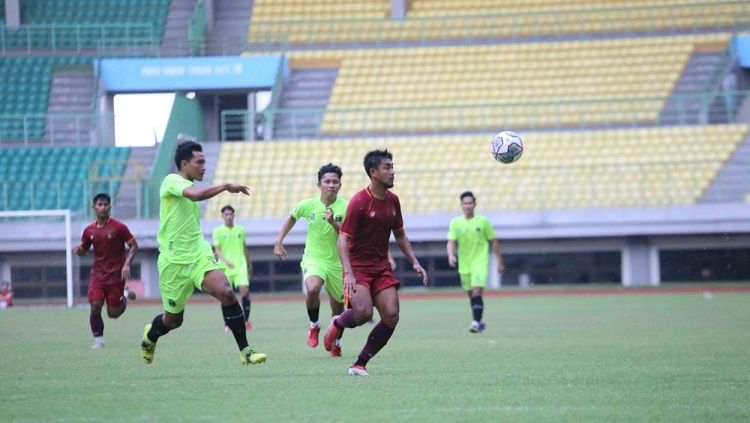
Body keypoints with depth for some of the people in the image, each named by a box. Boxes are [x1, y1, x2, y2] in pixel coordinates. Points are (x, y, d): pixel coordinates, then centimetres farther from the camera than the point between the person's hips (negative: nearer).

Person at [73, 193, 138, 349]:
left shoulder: (119, 227, -8)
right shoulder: (89, 230, 4)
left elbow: (134, 246, -4)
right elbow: (84, 250, 16)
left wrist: (127, 264, -17)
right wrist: (78, 250, -9)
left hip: (116, 275, -3)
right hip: (97, 275, 3)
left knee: (113, 313, 1)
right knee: (95, 306, -14)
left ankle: (125, 296, 33)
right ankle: (98, 340, 0)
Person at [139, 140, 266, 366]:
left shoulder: (189, 186, 15)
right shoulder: (172, 181, -11)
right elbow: (195, 194, -32)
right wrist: (226, 186, -25)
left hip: (199, 255, 6)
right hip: (174, 261, -6)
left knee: (226, 292, -21)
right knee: (173, 319, 7)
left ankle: (245, 351, -20)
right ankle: (150, 336, 43)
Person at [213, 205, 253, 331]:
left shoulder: (240, 230, 10)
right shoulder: (218, 231, 1)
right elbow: (217, 250, -6)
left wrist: (249, 264, 23)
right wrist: (226, 261, -23)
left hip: (240, 266, 2)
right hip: (225, 268, -2)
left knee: (245, 290, -13)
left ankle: (246, 320, -5)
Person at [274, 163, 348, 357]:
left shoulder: (345, 207, -10)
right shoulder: (308, 205, -6)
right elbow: (291, 218, 15)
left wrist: (333, 223, -29)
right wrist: (279, 241, 11)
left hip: (337, 262, 1)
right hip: (313, 258, -1)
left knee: (338, 307, 10)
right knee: (313, 289, -32)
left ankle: (336, 342, 36)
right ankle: (314, 325, -6)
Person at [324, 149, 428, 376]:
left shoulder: (392, 200, 7)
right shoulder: (359, 201, -14)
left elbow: (399, 235, 20)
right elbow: (343, 239, -17)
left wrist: (414, 262, 10)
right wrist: (348, 273, -27)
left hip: (382, 267, 6)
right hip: (358, 266, -6)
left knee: (391, 316, -10)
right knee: (363, 313, -26)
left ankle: (360, 364, 2)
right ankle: (337, 323, 11)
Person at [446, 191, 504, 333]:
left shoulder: (483, 221, -3)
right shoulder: (456, 223, 1)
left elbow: (494, 242, 4)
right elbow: (451, 242, -3)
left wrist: (500, 262, 6)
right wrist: (451, 255, -23)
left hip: (480, 262, -3)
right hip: (464, 264, 3)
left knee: (476, 292, -18)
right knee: (470, 294, 12)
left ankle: (476, 322, -21)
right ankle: (479, 321, 29)